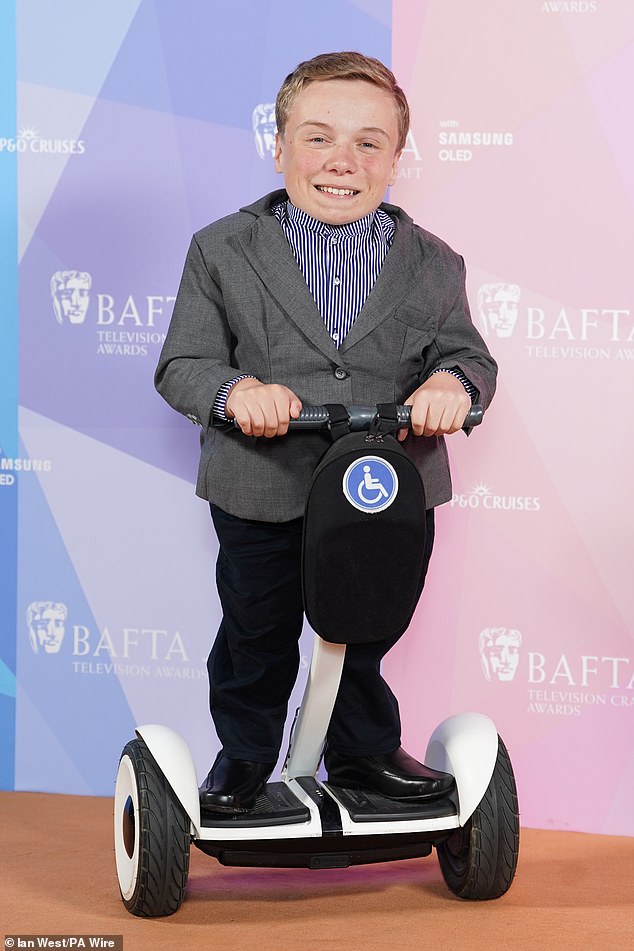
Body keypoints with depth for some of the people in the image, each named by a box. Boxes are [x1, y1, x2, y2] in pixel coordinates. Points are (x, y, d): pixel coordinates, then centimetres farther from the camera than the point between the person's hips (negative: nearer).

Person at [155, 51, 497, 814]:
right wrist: (236, 391, -28)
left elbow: (467, 354, -1)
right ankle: (244, 755, 38)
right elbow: (181, 365, -7)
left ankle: (364, 751, 42)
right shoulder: (222, 251, -5)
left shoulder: (433, 265, 0)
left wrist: (451, 381, -25)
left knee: (366, 638, 20)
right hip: (261, 496, -1)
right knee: (256, 639, 16)